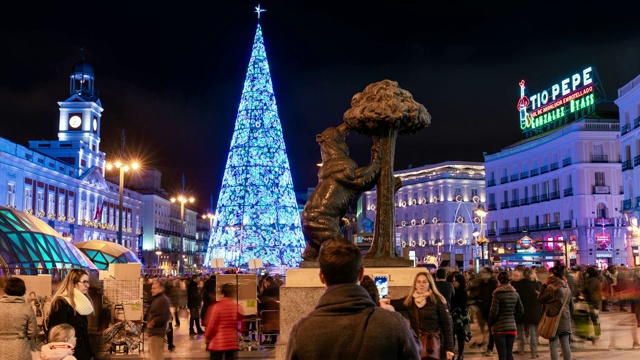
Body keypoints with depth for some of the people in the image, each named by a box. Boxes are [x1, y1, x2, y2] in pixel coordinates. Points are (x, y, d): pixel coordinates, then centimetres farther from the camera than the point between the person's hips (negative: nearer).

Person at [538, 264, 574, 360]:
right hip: (566, 320, 6)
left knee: (553, 346, -1)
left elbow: (540, 300, -5)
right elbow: (571, 305, 13)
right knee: (566, 345, 11)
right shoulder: (567, 288, 7)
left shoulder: (551, 288, -15)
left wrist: (544, 285, -3)